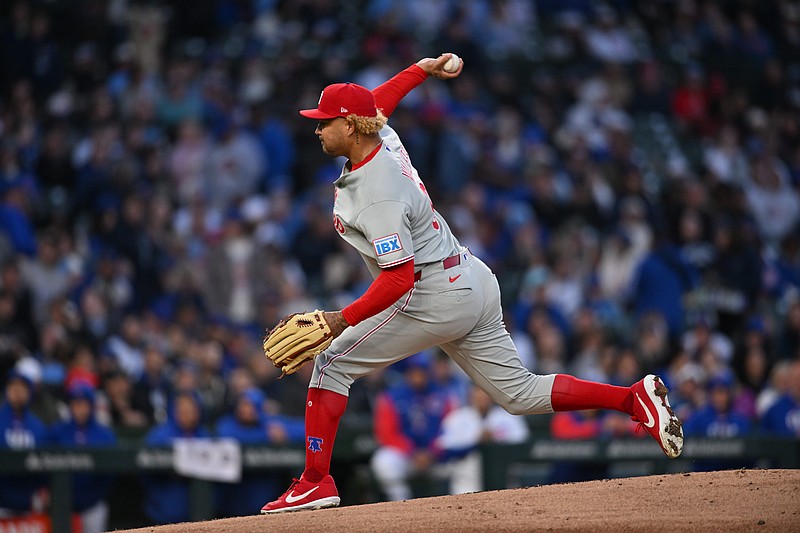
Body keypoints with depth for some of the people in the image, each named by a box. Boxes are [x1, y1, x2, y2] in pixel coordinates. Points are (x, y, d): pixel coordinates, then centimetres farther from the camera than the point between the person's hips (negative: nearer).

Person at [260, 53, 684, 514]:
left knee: (332, 364, -2)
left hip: (435, 299, -10)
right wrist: (422, 69, 28)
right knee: (520, 393, 11)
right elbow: (379, 100, 28)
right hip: (473, 282, 10)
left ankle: (316, 481, -2)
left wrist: (344, 319, -25)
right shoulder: (382, 135, 3)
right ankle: (635, 398, 2)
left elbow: (398, 278, -27)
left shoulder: (378, 196, -23)